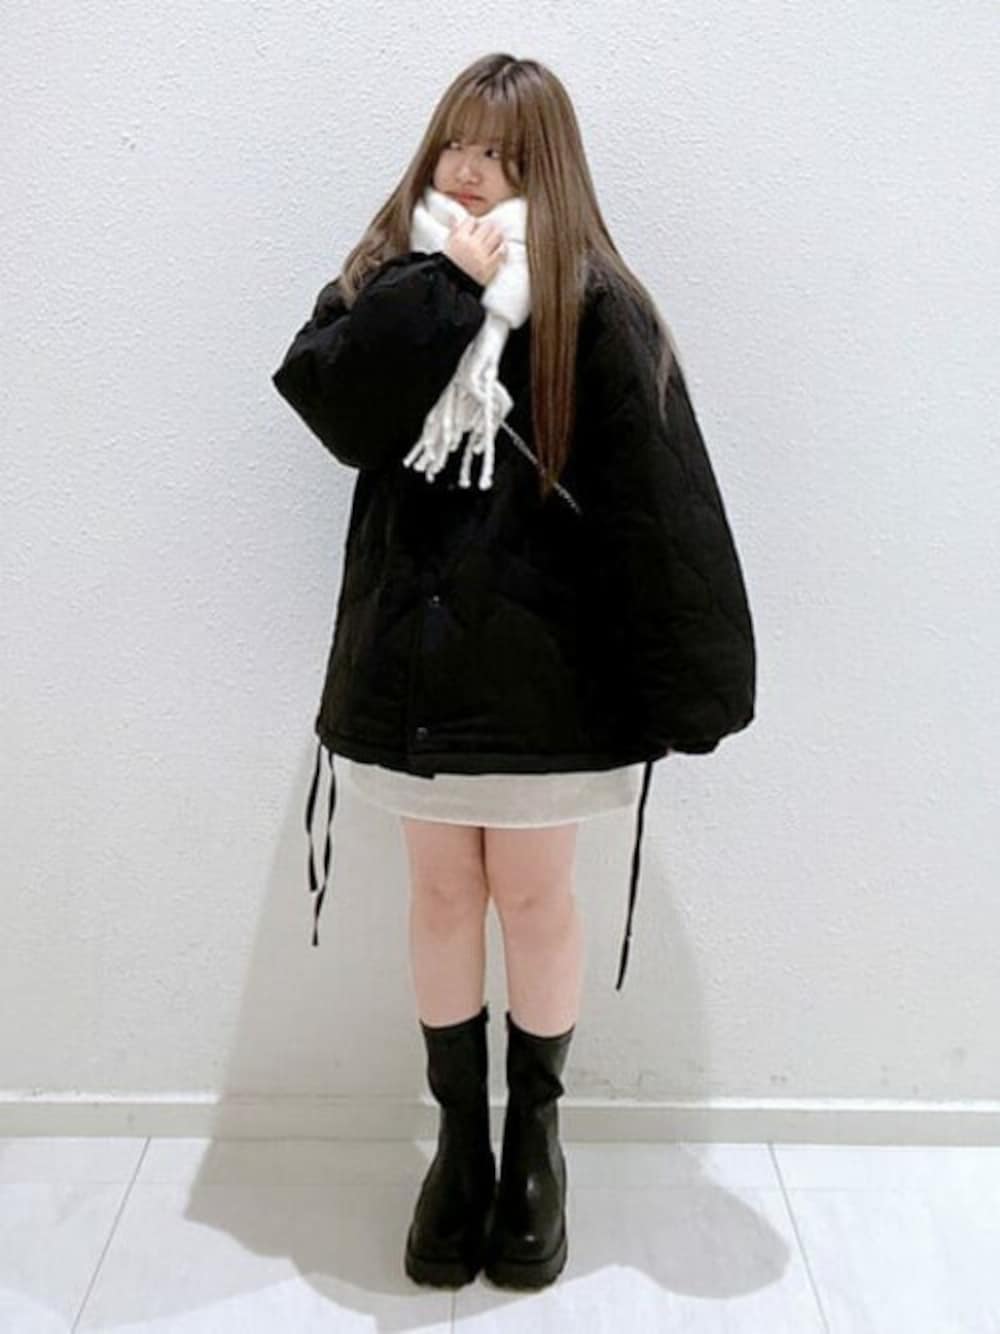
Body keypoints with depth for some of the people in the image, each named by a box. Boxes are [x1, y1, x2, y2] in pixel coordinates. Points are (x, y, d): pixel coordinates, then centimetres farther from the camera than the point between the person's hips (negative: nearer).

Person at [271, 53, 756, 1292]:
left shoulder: (591, 303, -4)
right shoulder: (392, 273, 8)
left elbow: (660, 497, -10)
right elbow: (334, 405, -11)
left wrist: (689, 678, -15)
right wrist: (444, 284, -16)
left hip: (543, 655, -3)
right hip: (415, 647, 3)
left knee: (534, 897, 9)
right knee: (442, 894, 13)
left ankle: (535, 1137, 33)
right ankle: (459, 1138, 32)